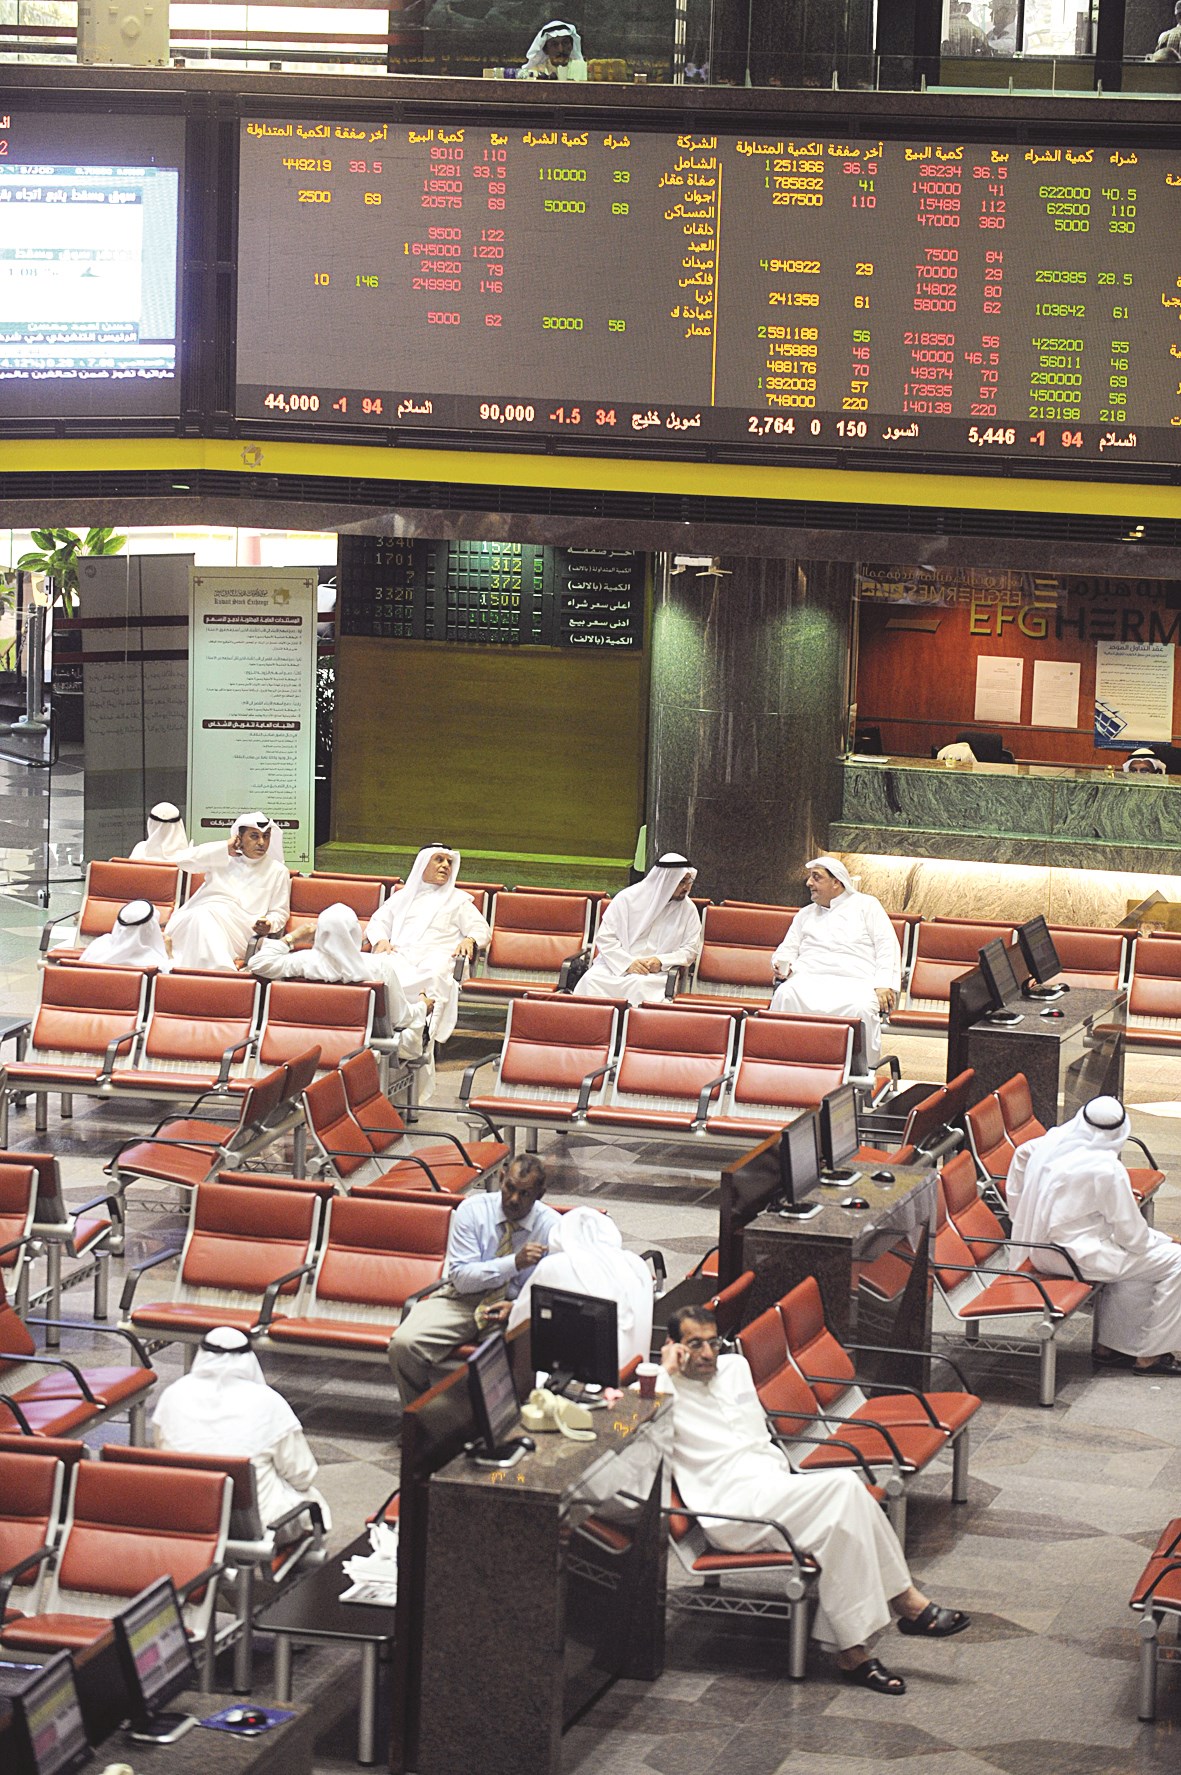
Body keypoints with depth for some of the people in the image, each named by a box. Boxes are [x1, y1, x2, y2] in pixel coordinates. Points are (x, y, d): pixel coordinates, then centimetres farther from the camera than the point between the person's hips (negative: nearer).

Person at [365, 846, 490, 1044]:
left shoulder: (458, 900, 25)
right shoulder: (404, 896, 33)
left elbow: (482, 931, 16)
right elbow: (378, 921, 27)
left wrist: (470, 940, -9)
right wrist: (381, 940, 3)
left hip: (434, 956, -2)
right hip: (399, 956, 2)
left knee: (434, 975, -41)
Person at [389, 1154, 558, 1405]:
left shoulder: (552, 1227, -5)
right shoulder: (472, 1210, -6)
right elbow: (461, 1277, -12)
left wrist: (516, 1308, -22)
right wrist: (515, 1263, -25)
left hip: (514, 1308, -1)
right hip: (462, 1301, 1)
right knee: (403, 1344, -25)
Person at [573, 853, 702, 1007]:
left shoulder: (688, 909, 6)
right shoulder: (626, 898, 2)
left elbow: (691, 950, 7)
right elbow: (605, 938, 1)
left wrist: (661, 961, -11)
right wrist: (627, 963, -14)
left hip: (656, 972, 0)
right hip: (617, 964, 0)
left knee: (640, 984, -36)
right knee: (592, 979, -30)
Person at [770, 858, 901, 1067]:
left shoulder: (866, 905, 18)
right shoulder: (805, 914, 31)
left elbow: (887, 946, 8)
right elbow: (788, 948, 26)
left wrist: (883, 985, -8)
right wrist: (781, 964, -1)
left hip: (854, 981, -2)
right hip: (809, 978, 2)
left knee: (860, 1007, -39)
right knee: (785, 995, -33)